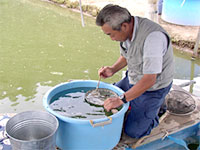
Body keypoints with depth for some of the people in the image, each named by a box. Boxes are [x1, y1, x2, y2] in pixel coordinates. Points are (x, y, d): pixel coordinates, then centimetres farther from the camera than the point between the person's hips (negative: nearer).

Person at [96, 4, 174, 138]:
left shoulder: (153, 36, -35)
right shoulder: (126, 30, -9)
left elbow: (149, 80, -35)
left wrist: (122, 99, -33)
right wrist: (112, 69, -8)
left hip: (153, 87, -8)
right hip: (132, 79, 8)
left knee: (133, 131, -7)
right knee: (106, 100, 14)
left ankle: (156, 106, 15)